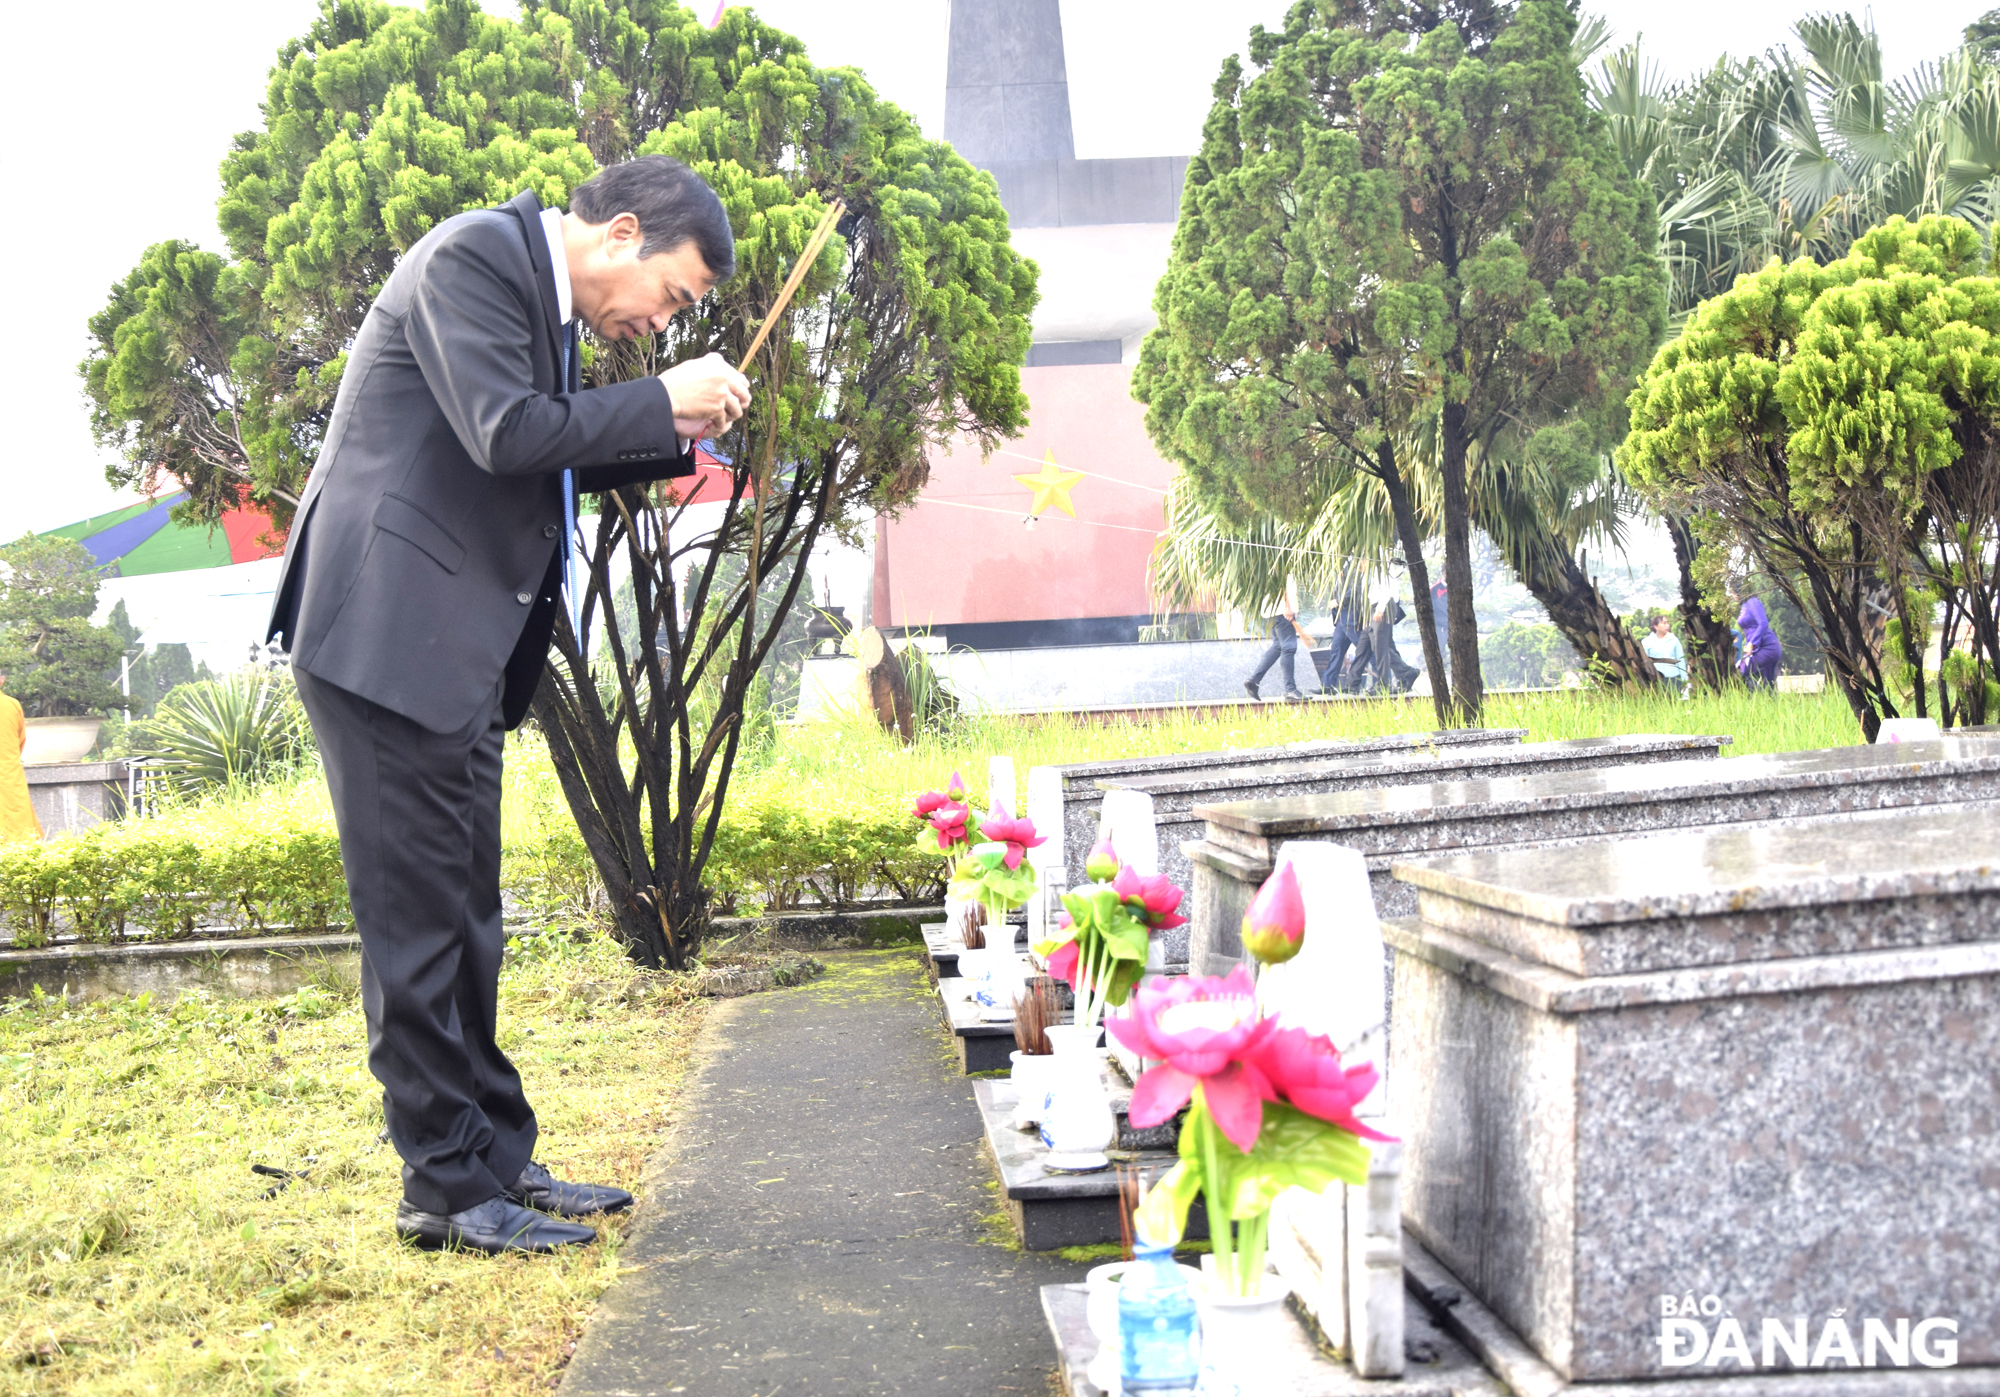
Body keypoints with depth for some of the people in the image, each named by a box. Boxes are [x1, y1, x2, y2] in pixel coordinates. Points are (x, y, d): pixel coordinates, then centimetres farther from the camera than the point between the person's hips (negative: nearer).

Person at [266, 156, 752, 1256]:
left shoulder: (544, 295, 18)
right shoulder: (476, 256, -11)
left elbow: (549, 466, 23)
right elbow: (506, 433, -23)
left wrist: (671, 437, 11)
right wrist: (662, 401, -13)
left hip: (455, 655, 10)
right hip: (390, 638, -10)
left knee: (463, 924, 14)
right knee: (419, 923, -4)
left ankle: (496, 1160, 22)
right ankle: (448, 1188, 4)